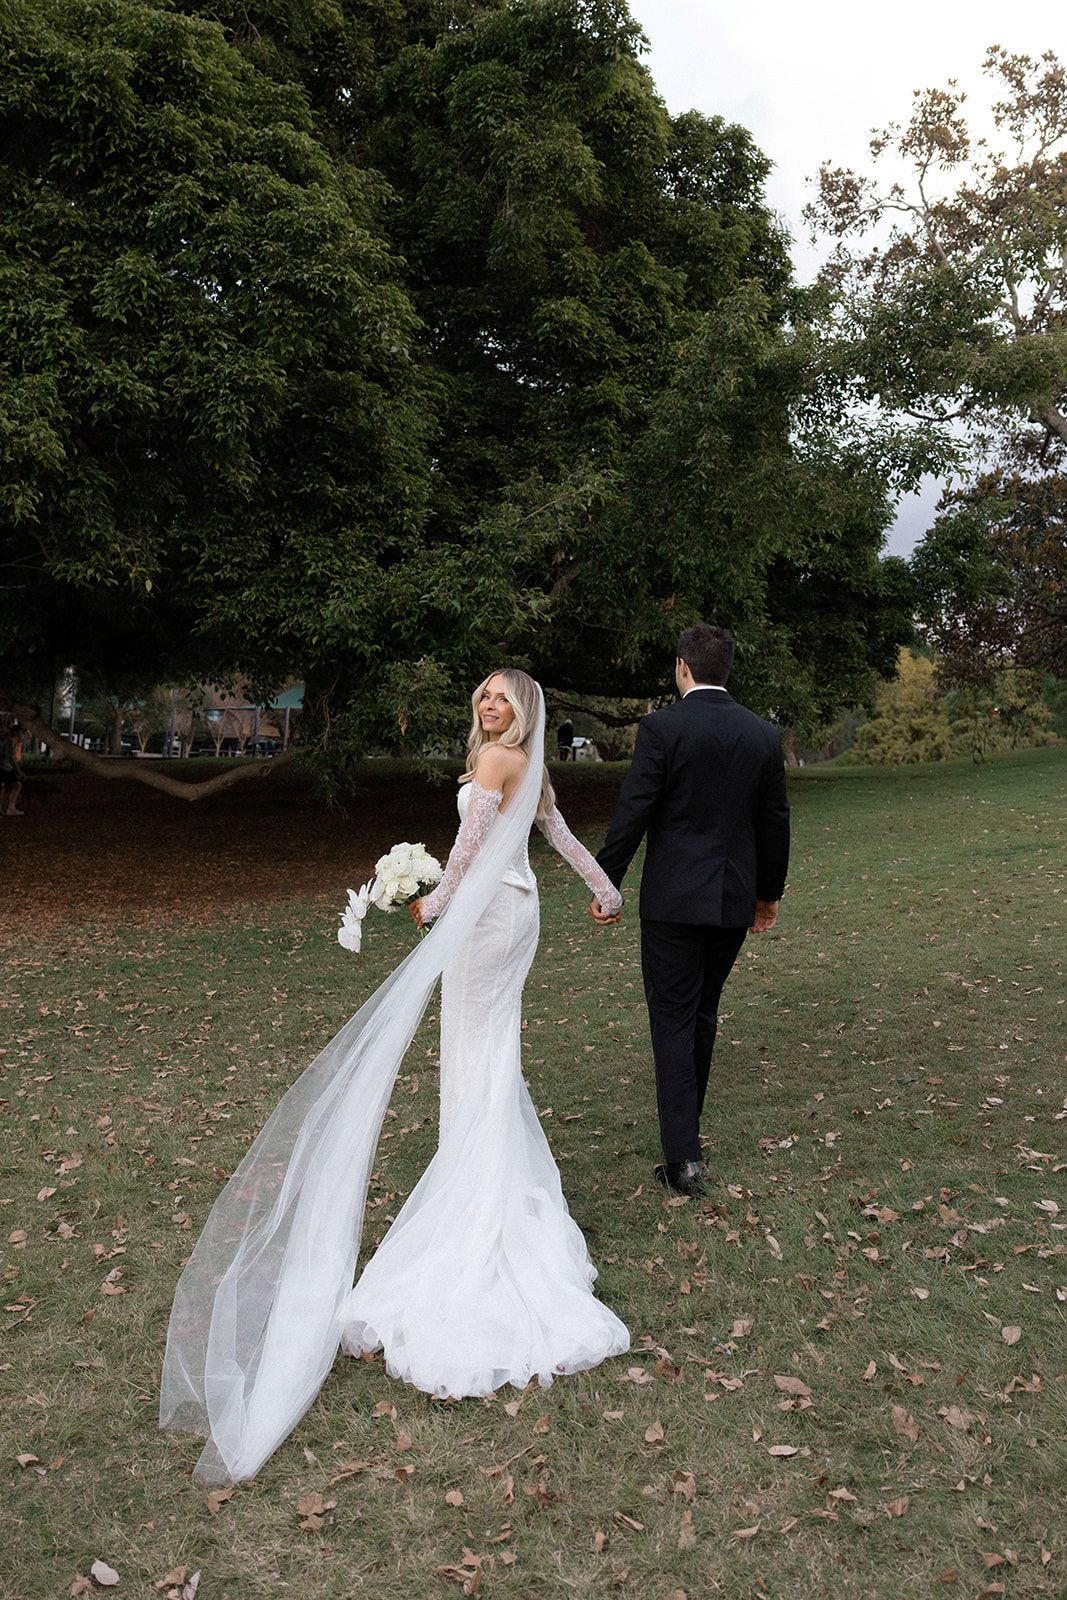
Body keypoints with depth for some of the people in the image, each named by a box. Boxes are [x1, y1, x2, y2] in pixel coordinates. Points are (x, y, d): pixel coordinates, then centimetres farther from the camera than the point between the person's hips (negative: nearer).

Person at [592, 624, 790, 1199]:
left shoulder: (661, 727, -11)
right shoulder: (764, 735, 3)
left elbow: (631, 813, -13)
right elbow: (774, 822, 9)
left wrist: (605, 885, -3)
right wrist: (770, 892, 21)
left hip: (673, 898, -5)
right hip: (734, 899, 5)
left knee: (673, 1021, 1)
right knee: (703, 1014, 19)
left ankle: (684, 1156, -2)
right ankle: (685, 1126, 32)